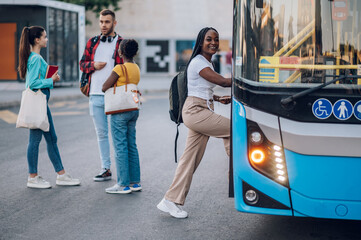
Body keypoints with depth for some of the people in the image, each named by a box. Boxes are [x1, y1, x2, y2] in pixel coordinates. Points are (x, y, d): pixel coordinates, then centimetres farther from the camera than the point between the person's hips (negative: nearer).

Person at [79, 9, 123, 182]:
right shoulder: (92, 42, 13)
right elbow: (82, 64, 17)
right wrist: (94, 65, -5)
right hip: (96, 95, 5)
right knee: (101, 133, 10)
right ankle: (106, 169, 18)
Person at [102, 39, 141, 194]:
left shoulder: (119, 68, -15)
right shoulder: (136, 68, 9)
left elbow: (105, 87, -12)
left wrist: (107, 83, 7)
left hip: (120, 111, -8)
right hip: (134, 110, 8)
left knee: (120, 147, -3)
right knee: (132, 146, 12)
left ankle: (123, 184, -1)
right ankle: (135, 182, 16)